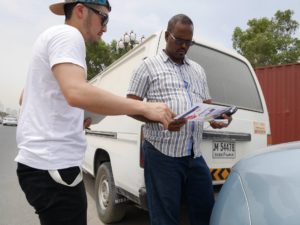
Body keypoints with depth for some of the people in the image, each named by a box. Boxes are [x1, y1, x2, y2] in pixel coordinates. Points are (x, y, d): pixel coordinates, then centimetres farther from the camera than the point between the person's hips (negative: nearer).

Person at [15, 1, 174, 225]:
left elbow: (24, 98, 28)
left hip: (41, 161, 11)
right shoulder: (67, 35, -10)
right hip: (53, 165, -11)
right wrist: (145, 108, -26)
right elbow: (76, 93, -31)